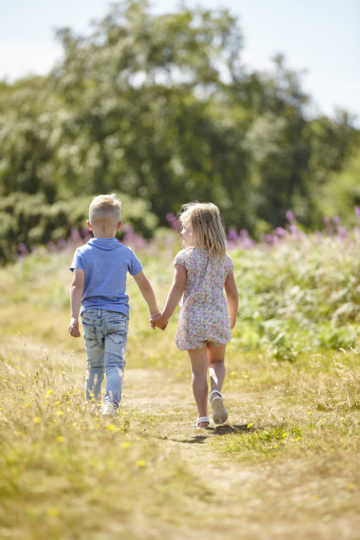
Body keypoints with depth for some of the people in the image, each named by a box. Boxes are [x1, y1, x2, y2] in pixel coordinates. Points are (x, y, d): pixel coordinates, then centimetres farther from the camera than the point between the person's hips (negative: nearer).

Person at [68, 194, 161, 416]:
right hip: (118, 315, -1)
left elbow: (77, 285, -13)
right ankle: (111, 404, -31)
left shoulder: (83, 253, 0)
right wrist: (155, 311, 20)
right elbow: (145, 285, 7)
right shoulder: (126, 253, 3)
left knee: (95, 366, 14)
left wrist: (74, 317, -18)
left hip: (91, 315, 1)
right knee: (115, 364, -8)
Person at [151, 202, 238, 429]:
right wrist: (232, 319, 22)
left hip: (192, 320, -2)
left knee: (199, 368, 5)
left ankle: (203, 416, 2)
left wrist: (165, 315, -9)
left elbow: (178, 288, -12)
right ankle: (216, 391, -10)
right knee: (217, 361, 20)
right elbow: (232, 293, 8)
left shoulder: (184, 257, -4)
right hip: (218, 317, 2)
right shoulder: (224, 259, 6)